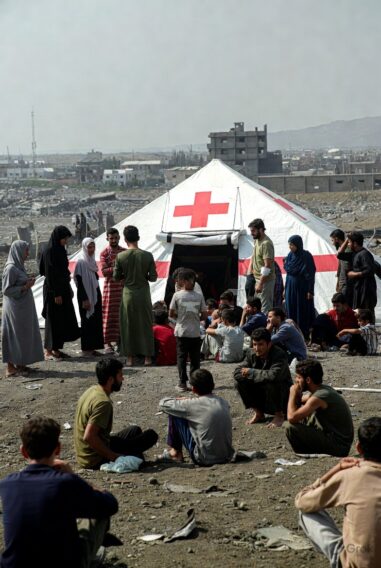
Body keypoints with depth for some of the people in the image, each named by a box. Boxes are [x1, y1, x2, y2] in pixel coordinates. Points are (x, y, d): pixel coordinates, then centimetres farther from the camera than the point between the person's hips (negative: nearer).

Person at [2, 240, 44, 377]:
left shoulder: (19, 266, 10)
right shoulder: (10, 268, -17)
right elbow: (6, 290, -18)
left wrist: (28, 282, 7)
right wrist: (25, 287, -19)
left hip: (23, 307, 9)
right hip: (15, 308, -9)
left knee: (26, 334, 12)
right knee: (15, 335, -2)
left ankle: (20, 364, 19)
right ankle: (11, 366, 6)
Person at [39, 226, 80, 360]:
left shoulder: (60, 250, 10)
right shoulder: (49, 251, -16)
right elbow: (50, 274, -19)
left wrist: (68, 289, 17)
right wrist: (56, 294, -20)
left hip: (63, 289, 9)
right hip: (53, 290, -9)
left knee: (64, 318, 11)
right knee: (53, 320, -2)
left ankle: (56, 349, 19)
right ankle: (48, 351, 6)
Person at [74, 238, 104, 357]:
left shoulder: (92, 261, 12)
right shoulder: (81, 262, -12)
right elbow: (80, 282, -15)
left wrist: (98, 295, 17)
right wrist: (85, 299, -18)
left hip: (95, 294, 8)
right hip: (85, 295, -8)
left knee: (96, 321, 7)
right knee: (87, 321, -2)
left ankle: (92, 348, 13)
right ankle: (86, 349, 4)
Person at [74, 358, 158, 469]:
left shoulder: (92, 390, 4)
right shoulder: (103, 402, -25)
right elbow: (88, 436, -31)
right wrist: (112, 456, -22)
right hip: (96, 459, -9)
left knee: (135, 430, 26)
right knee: (151, 435, -8)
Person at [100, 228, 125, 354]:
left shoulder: (125, 252, 9)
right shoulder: (104, 253, -1)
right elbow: (104, 271, -10)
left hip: (123, 287, 3)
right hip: (110, 287, -3)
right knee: (109, 315, -2)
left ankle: (119, 341, 14)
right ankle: (108, 343, 0)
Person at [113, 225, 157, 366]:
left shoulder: (120, 256, -9)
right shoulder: (148, 256, -9)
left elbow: (116, 277, -1)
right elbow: (153, 277, -6)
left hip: (128, 294, 0)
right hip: (143, 294, 0)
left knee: (128, 325, 8)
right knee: (145, 325, 9)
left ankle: (129, 357, 10)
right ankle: (147, 357, 12)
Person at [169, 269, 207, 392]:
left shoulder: (177, 295, -7)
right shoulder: (199, 296, -3)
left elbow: (171, 314, -3)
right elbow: (204, 315, 0)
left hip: (181, 332, -1)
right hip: (195, 332, 1)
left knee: (182, 357, 5)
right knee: (195, 358, 10)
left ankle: (183, 383, 4)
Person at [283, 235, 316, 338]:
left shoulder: (306, 256, -13)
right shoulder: (290, 255, 5)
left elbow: (311, 274, -13)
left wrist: (310, 291, -16)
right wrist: (285, 289, 14)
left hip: (302, 288, -6)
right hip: (290, 287, 6)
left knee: (302, 311, 1)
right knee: (291, 311, 8)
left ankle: (305, 334, 10)